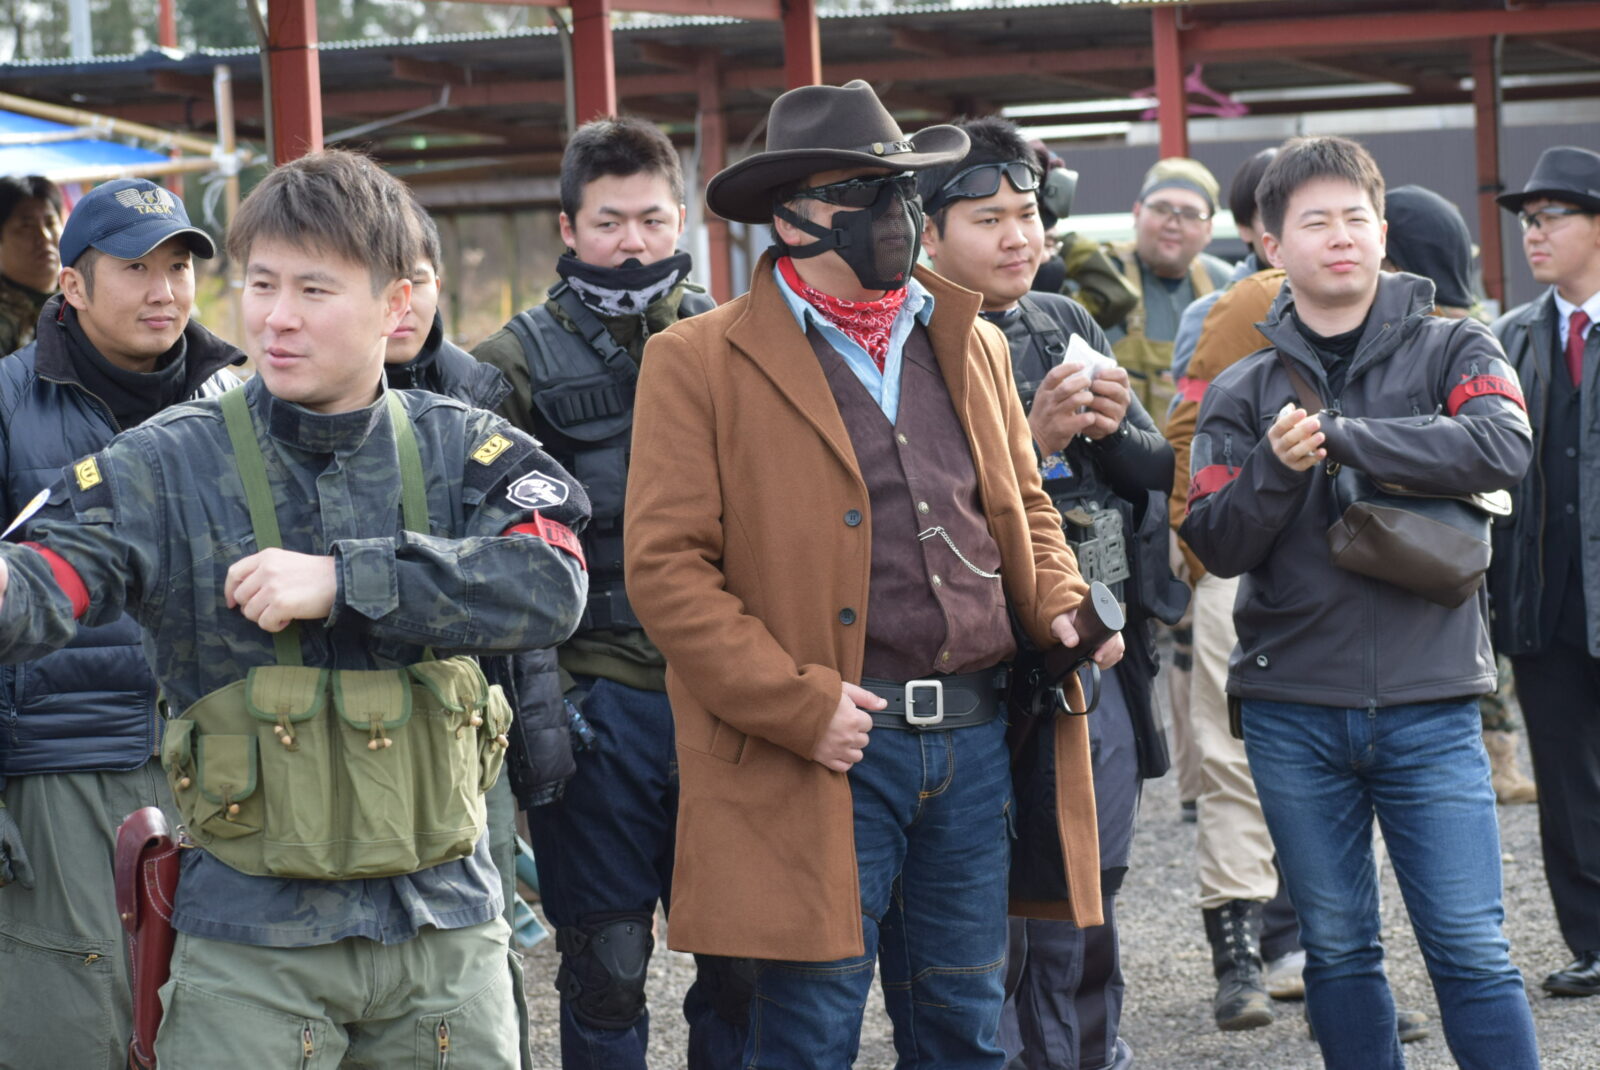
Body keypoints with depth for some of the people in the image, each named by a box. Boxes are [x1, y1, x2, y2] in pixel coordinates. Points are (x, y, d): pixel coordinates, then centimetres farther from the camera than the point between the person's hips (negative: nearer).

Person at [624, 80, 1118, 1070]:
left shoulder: (972, 345, 15)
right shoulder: (700, 364, -4)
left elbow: (1024, 504, 25)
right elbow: (665, 568, -9)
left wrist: (1058, 604, 4)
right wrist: (801, 705, -15)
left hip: (976, 734, 5)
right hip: (827, 748, -5)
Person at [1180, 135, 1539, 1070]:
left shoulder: (1453, 350, 3)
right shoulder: (1243, 393, 7)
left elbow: (1506, 448, -18)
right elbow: (1215, 545, 0)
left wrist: (1339, 437, -18)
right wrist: (1277, 467, -19)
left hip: (1429, 702, -2)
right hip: (1293, 713, 2)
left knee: (1471, 949, -4)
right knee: (1338, 949, 9)